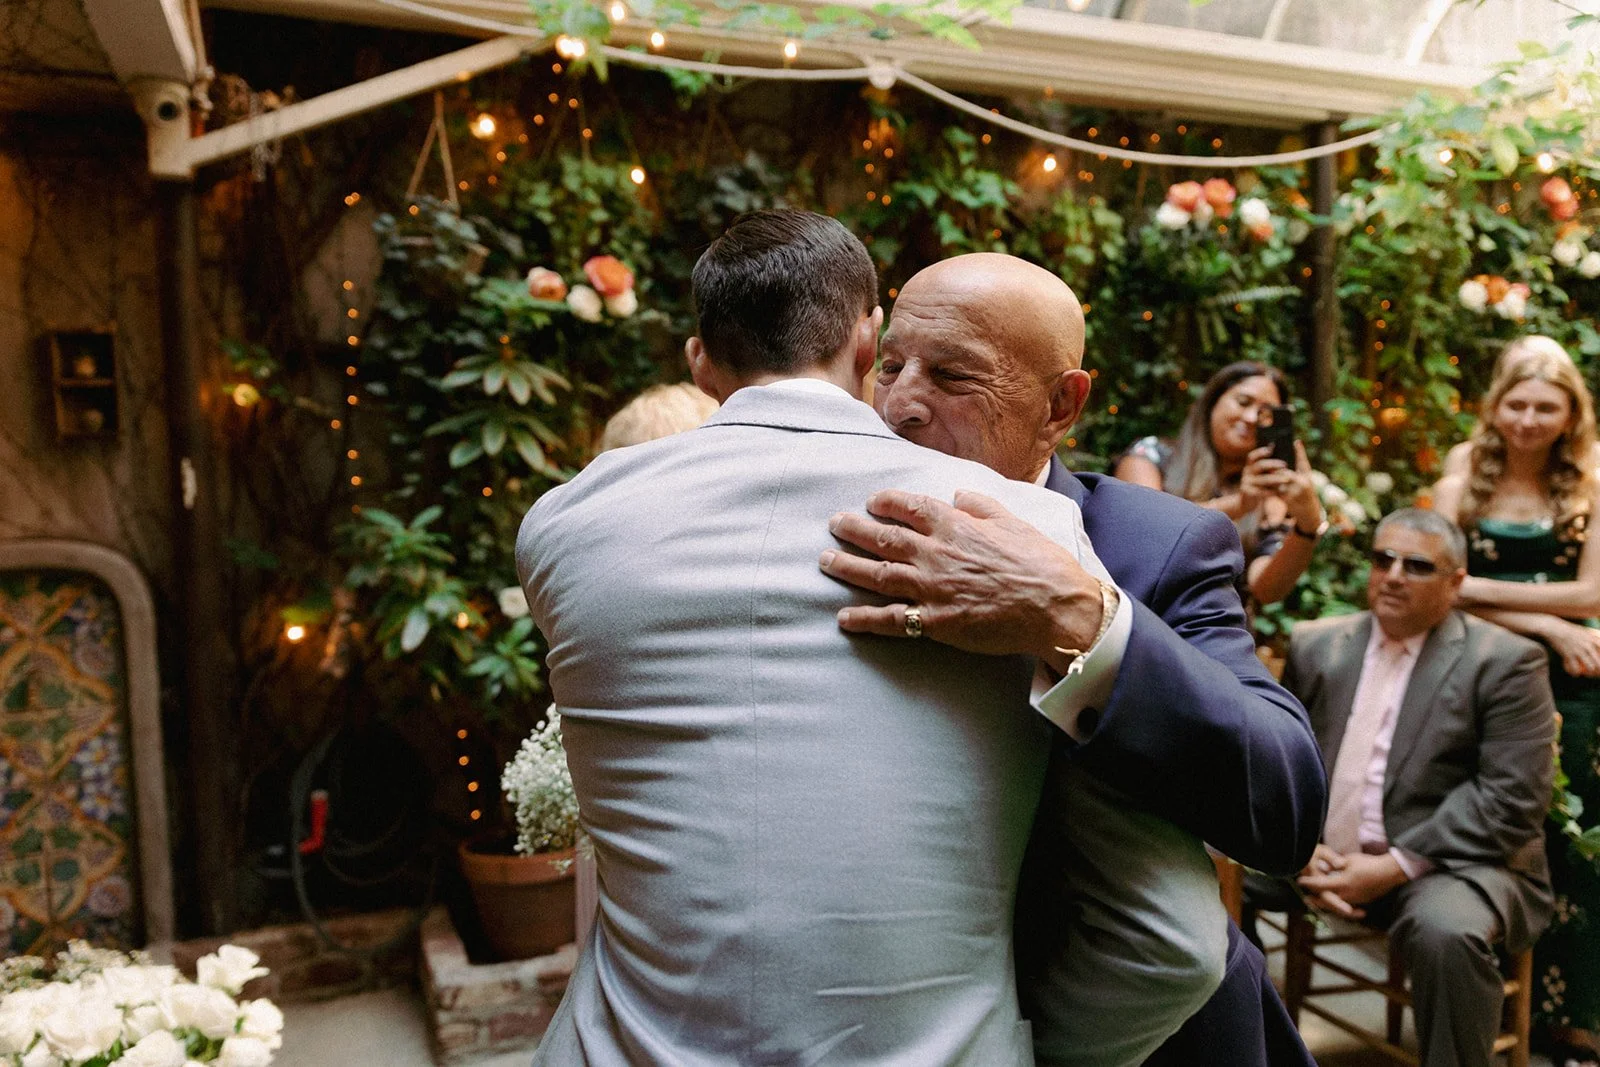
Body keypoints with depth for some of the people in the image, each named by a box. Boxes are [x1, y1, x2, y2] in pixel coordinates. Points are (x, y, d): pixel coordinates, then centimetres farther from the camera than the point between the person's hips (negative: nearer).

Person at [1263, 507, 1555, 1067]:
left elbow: (1511, 800, -11)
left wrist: (1393, 867, -17)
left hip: (1444, 861, -4)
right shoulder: (1316, 644, 9)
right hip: (1318, 857, 4)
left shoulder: (1505, 661, -4)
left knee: (1447, 931, -35)